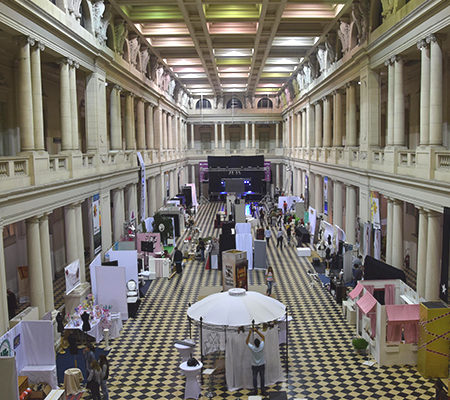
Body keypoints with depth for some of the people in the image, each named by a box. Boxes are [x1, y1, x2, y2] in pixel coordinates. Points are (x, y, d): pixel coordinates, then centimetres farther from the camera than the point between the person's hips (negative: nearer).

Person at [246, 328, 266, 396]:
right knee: (262, 377, 10)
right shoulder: (261, 346, -23)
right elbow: (263, 337, -10)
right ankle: (263, 391, 15)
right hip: (262, 365, 1)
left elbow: (247, 342, -10)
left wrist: (249, 333, -15)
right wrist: (257, 331, -12)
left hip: (254, 366, -1)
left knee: (255, 378, 11)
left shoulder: (252, 348, -26)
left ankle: (255, 390, 15)